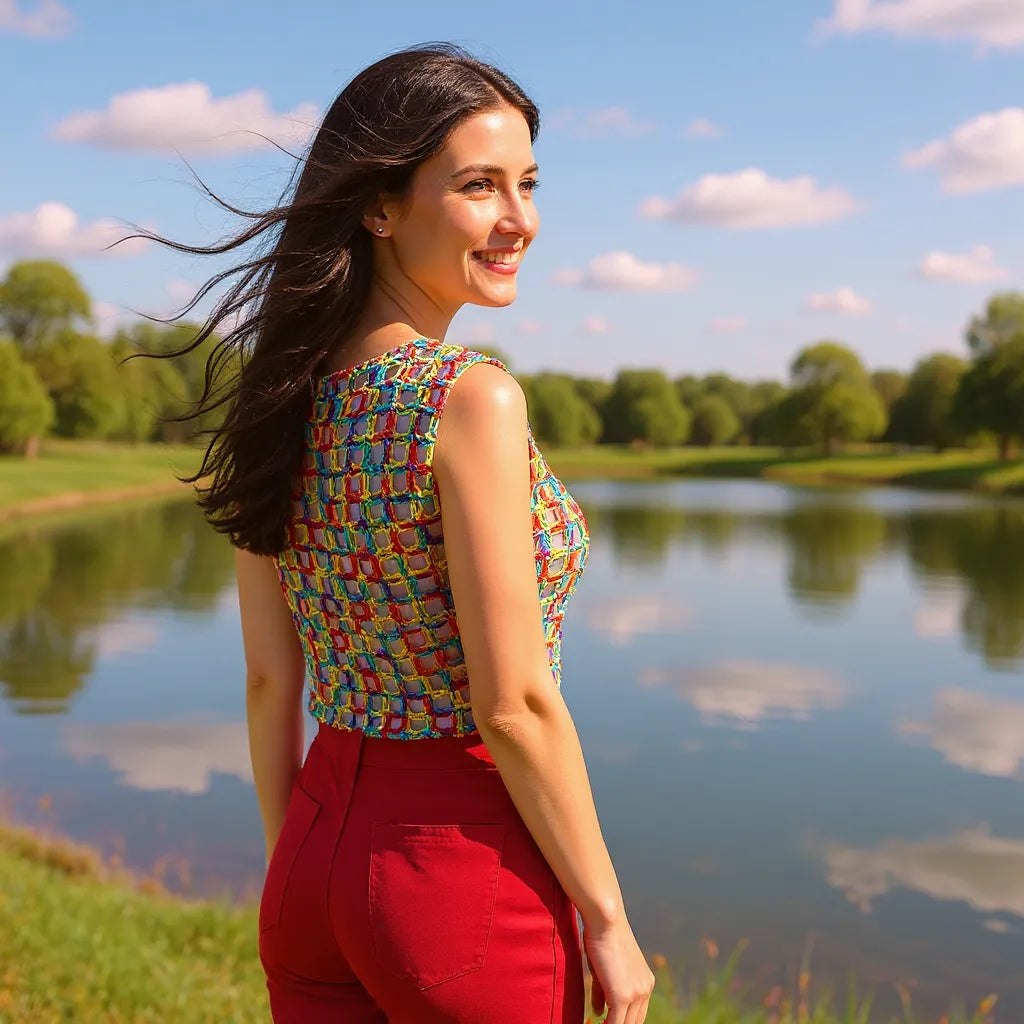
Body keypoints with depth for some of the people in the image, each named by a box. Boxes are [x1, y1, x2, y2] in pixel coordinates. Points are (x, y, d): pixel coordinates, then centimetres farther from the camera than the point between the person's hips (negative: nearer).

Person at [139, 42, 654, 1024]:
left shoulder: (287, 397, 1)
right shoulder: (470, 398, -19)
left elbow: (269, 680, 5)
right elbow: (512, 705, -20)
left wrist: (298, 880, 14)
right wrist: (607, 917, -9)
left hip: (316, 857, 6)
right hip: (463, 869, -6)